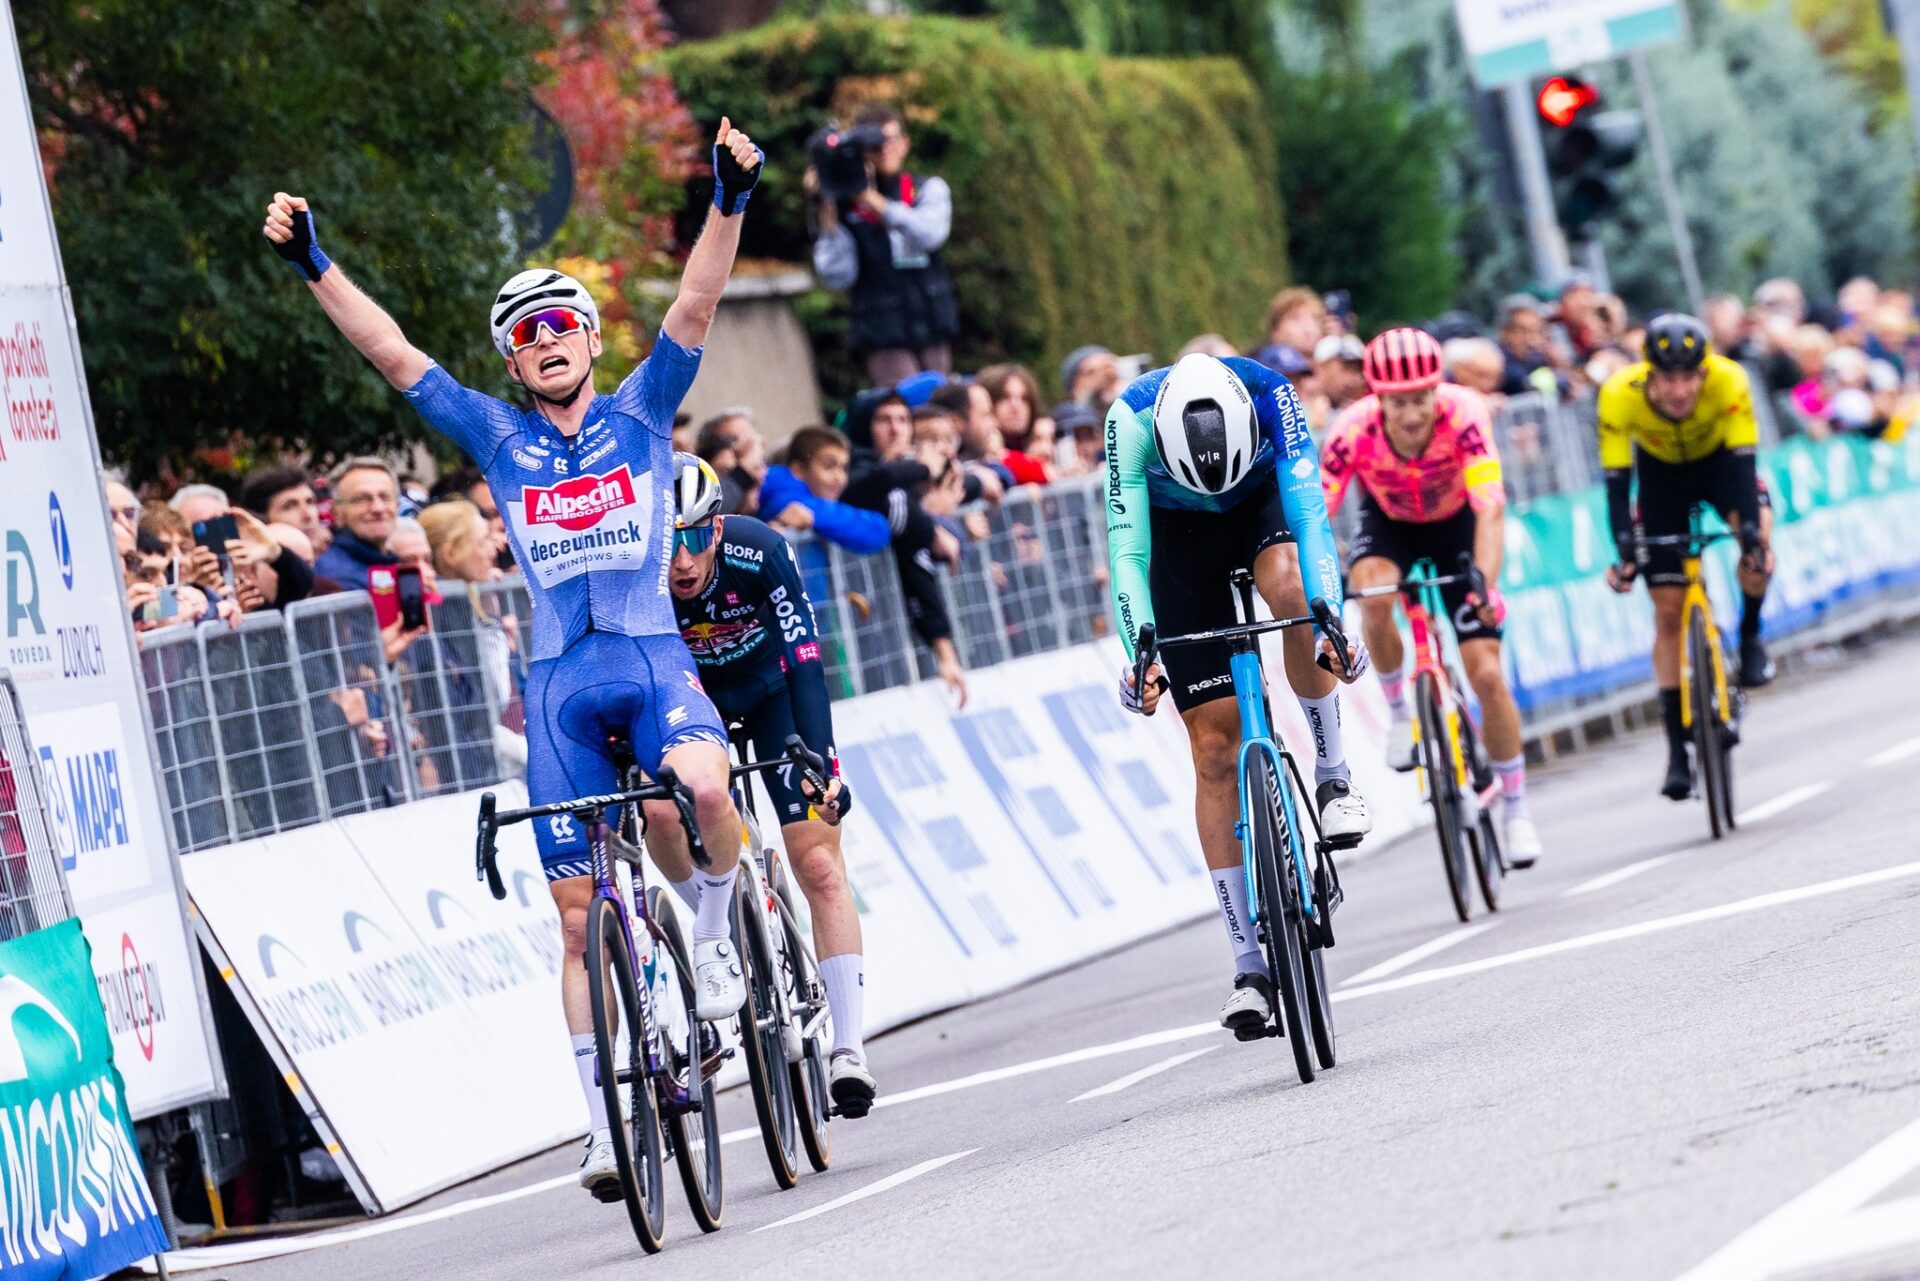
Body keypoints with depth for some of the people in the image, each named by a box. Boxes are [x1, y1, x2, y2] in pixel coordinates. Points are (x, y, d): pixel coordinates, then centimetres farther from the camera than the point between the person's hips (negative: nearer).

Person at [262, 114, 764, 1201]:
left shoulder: (642, 412, 9)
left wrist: (730, 204, -17)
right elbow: (390, 351, 8)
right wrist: (315, 268, -1)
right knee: (579, 910, 1)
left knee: (707, 787, -34)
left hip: (654, 653, -2)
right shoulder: (499, 437, 12)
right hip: (561, 676, 2)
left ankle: (716, 932, -4)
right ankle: (603, 1121, 8)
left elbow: (696, 308, -4)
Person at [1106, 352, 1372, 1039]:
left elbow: (1309, 510, -40)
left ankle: (1332, 774, -15)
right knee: (1214, 746, -7)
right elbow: (1127, 546, -37)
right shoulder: (1132, 417, -35)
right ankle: (1249, 964, -4)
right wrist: (1139, 652, -50)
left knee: (1291, 589, -38)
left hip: (1265, 499, 0)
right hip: (1177, 531, 0)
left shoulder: (1270, 395, -35)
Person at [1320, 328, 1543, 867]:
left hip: (1455, 523, 0)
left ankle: (1515, 809, 10)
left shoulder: (1463, 413, -36)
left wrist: (1485, 586, -55)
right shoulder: (1354, 431, -33)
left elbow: (1491, 508, -42)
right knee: (1374, 597, -35)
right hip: (1388, 524, 1)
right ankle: (1399, 711, -8)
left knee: (1486, 675, -8)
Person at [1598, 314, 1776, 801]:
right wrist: (1625, 550, -43)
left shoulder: (1728, 381, -35)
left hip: (1720, 458, -1)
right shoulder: (1620, 395, -34)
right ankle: (1678, 750, 2)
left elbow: (1744, 463, -35)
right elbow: (1617, 485, -31)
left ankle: (1749, 637, -2)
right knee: (1668, 608, -5)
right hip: (1661, 470, 1)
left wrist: (1753, 532, -48)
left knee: (1757, 540, -32)